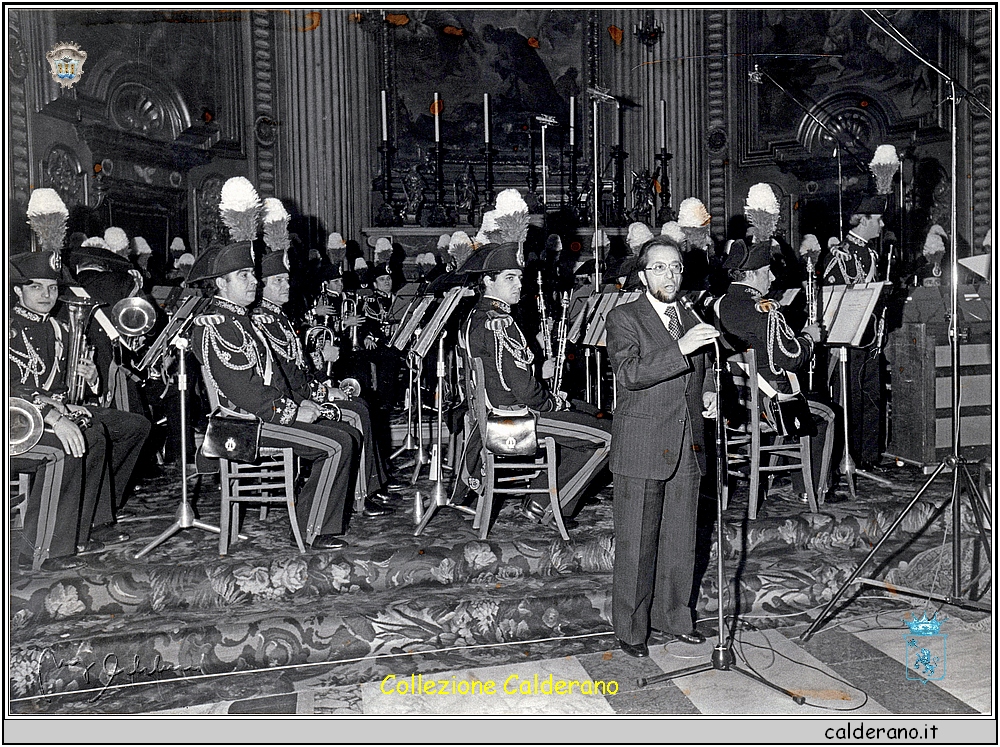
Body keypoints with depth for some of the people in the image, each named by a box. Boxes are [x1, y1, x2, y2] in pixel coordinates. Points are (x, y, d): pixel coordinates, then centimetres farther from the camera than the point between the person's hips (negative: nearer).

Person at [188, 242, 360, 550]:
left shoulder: (237, 317, 19)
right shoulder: (214, 325, -14)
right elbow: (242, 387, -22)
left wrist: (297, 402, 8)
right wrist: (291, 413, -18)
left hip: (271, 411, 10)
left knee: (349, 434, 4)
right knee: (338, 445, -19)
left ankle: (305, 512, 9)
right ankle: (314, 531, -8)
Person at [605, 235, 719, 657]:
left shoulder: (691, 320, 15)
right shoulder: (624, 318, -5)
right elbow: (629, 374, -20)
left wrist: (708, 391, 6)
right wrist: (680, 349, -27)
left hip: (688, 448, 6)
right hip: (641, 450, -6)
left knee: (680, 539, 15)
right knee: (636, 542, 2)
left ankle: (673, 616, 32)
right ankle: (630, 628, 17)